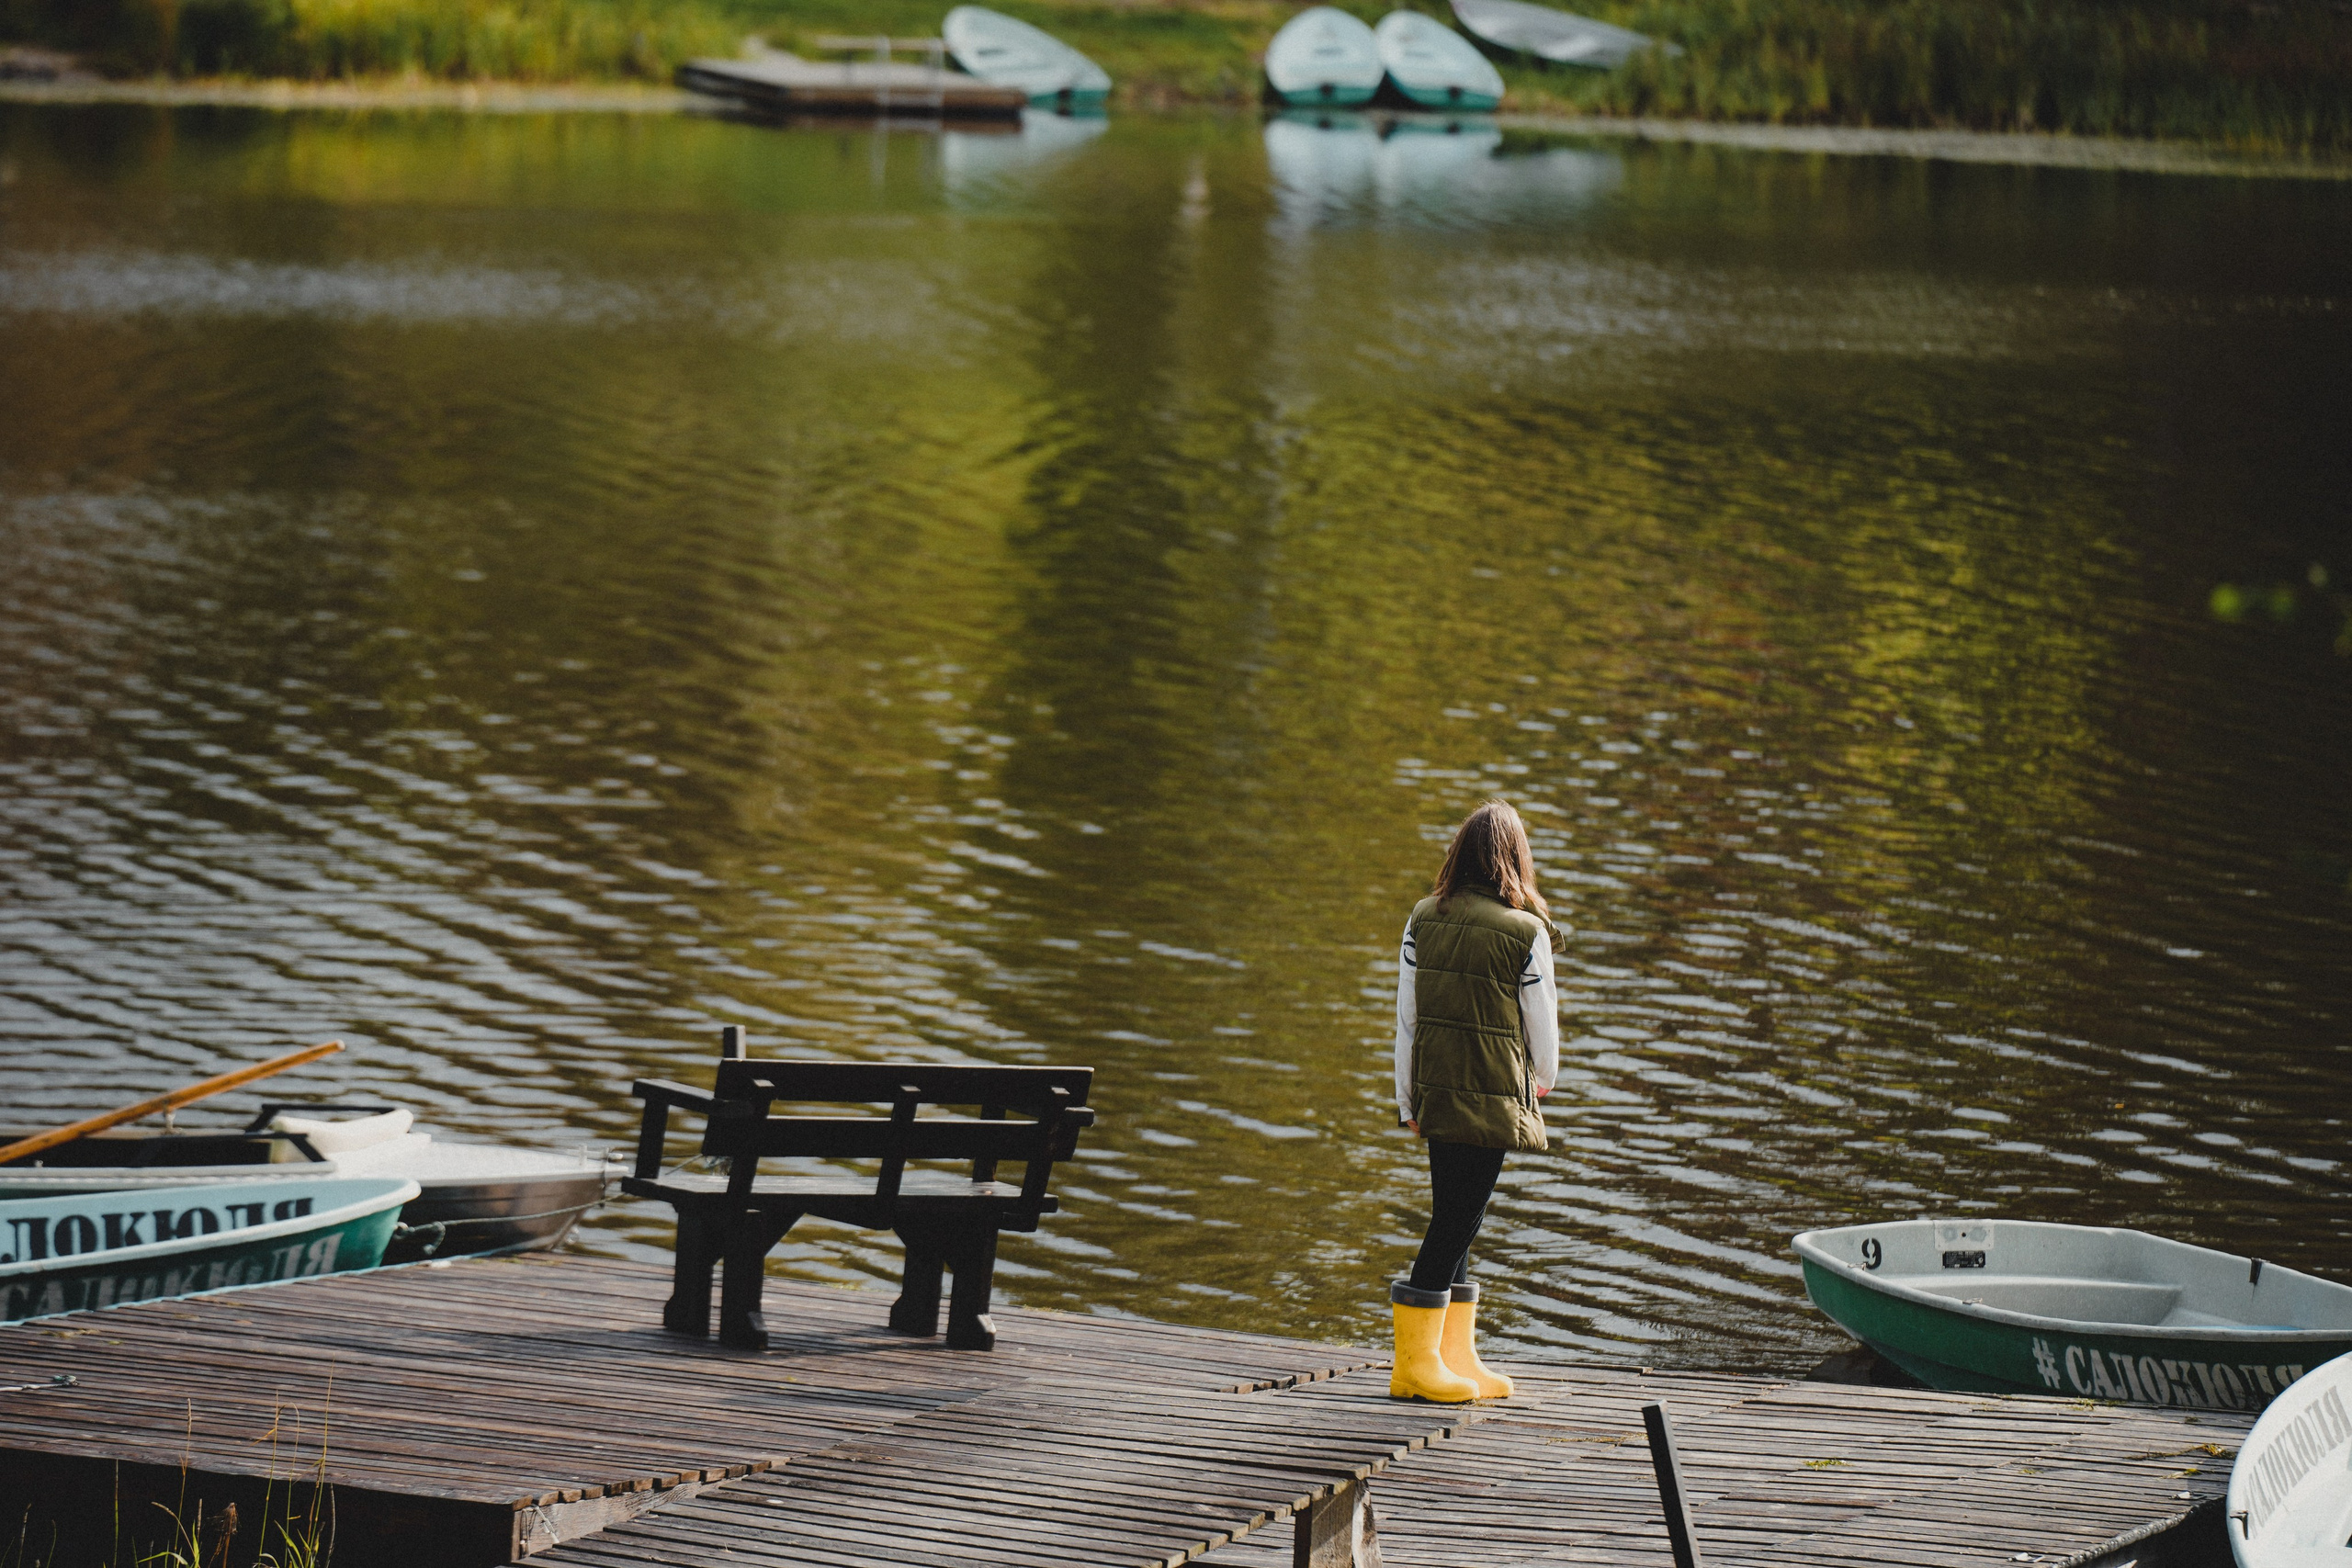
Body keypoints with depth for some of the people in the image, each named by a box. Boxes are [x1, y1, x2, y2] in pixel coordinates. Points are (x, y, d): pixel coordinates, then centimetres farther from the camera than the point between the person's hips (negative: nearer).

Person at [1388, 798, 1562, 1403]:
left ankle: (1456, 1358, 18)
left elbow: (1406, 1018, 8)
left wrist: (1408, 1101, 17)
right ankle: (1415, 1364, -1)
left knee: (1453, 1217, 13)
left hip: (1433, 1087, 5)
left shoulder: (1422, 921, 3)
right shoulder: (1526, 933, -10)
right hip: (1492, 1095, -5)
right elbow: (1541, 1023, -1)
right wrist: (1543, 1077, 21)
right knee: (1458, 1221, -2)